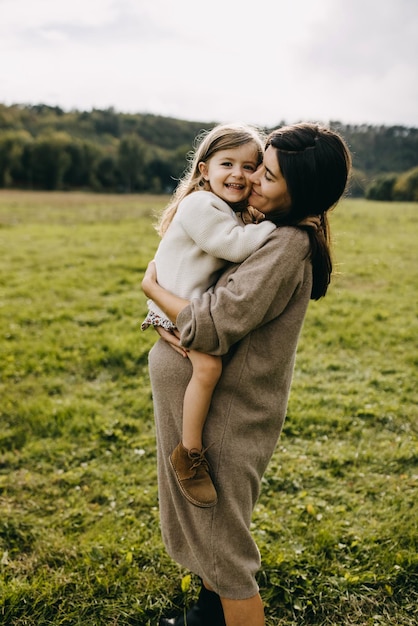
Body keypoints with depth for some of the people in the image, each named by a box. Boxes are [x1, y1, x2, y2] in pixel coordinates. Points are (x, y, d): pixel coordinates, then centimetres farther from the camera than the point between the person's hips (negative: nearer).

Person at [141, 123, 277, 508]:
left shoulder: (233, 213, 13)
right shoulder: (200, 205, -19)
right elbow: (235, 246, -26)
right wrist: (275, 226, -20)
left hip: (200, 303, 10)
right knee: (208, 365, -27)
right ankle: (189, 453, -13)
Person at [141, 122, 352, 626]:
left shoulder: (286, 247, -24)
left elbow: (210, 327, -28)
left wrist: (152, 286, -11)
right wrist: (171, 323, -11)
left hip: (225, 418, -10)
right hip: (197, 406, 10)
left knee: (222, 546, 7)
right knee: (203, 525, 27)